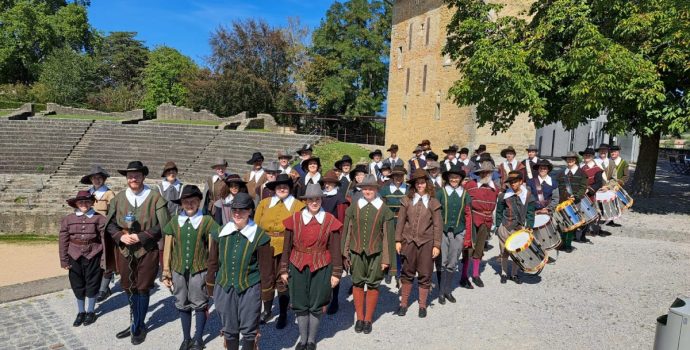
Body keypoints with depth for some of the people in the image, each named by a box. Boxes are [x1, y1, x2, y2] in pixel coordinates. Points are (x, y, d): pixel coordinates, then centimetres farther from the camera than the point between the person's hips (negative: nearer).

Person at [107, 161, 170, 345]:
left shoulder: (155, 197, -9)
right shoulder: (119, 198, 3)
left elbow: (163, 226, -10)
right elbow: (110, 223, 9)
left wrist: (141, 237, -17)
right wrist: (121, 236, -9)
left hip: (148, 251, -4)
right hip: (125, 251, 4)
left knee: (142, 289, 5)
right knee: (129, 288, 15)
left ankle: (138, 326, 22)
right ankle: (136, 323, 34)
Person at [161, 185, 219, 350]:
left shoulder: (207, 221, -7)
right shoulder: (174, 221, 1)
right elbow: (167, 247, 6)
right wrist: (166, 271, 7)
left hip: (199, 270, -3)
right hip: (178, 270, 3)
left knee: (199, 305, 10)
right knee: (182, 305, 15)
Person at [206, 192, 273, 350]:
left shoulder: (259, 235, -11)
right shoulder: (220, 233, -1)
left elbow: (265, 267, -6)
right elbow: (213, 262, 9)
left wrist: (266, 292, -3)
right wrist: (211, 287, 11)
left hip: (250, 289, -3)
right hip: (224, 287, 3)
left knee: (249, 328, 8)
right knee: (228, 328, 16)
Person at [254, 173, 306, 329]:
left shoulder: (298, 205, 0)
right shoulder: (264, 203, 8)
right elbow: (256, 225, 5)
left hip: (287, 249, -2)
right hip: (266, 247, 2)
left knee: (283, 281, 7)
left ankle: (283, 315, 23)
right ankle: (267, 311, 32)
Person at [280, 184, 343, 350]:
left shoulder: (330, 220, -5)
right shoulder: (294, 219, -4)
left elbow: (335, 250, -2)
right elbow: (287, 247, 2)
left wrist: (336, 273, -2)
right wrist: (284, 269, 3)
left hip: (321, 269, -1)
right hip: (298, 268, 1)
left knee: (316, 306, 10)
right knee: (300, 305, 10)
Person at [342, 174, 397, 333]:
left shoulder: (384, 209, -2)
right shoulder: (353, 207, 2)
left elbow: (389, 235, -1)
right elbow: (346, 231, 5)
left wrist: (386, 259, -3)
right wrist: (345, 254, 3)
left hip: (376, 253, -1)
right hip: (357, 252, 1)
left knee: (373, 285, 7)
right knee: (357, 284, 8)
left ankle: (368, 320, 23)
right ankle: (359, 318, 24)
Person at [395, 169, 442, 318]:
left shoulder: (433, 202, -1)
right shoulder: (407, 200, 1)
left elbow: (438, 225, 0)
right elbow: (401, 221, 3)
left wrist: (437, 245, -4)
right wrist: (398, 240, -1)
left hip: (426, 242, -1)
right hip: (409, 241, 1)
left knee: (425, 275, 8)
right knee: (407, 273, 10)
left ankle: (422, 306, 24)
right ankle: (404, 303, 25)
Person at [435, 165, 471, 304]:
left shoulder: (465, 195, 7)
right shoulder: (441, 192, -1)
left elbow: (468, 215, 10)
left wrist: (467, 235, 7)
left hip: (458, 233, 2)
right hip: (442, 231, -2)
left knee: (452, 264, 9)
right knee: (442, 263, 1)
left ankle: (447, 290, 23)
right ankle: (441, 292, 13)